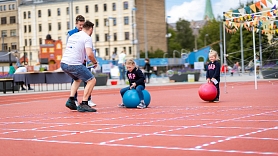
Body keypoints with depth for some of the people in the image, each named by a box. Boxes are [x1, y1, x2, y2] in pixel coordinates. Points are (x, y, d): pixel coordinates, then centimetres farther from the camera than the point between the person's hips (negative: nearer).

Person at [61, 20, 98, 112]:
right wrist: (95, 62, 2)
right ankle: (83, 105, -3)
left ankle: (71, 100, 19)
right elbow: (89, 54, -16)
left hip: (63, 63, 8)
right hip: (74, 64, -8)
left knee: (78, 79, 32)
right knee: (92, 80, 4)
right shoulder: (87, 38, -3)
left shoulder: (72, 36, 20)